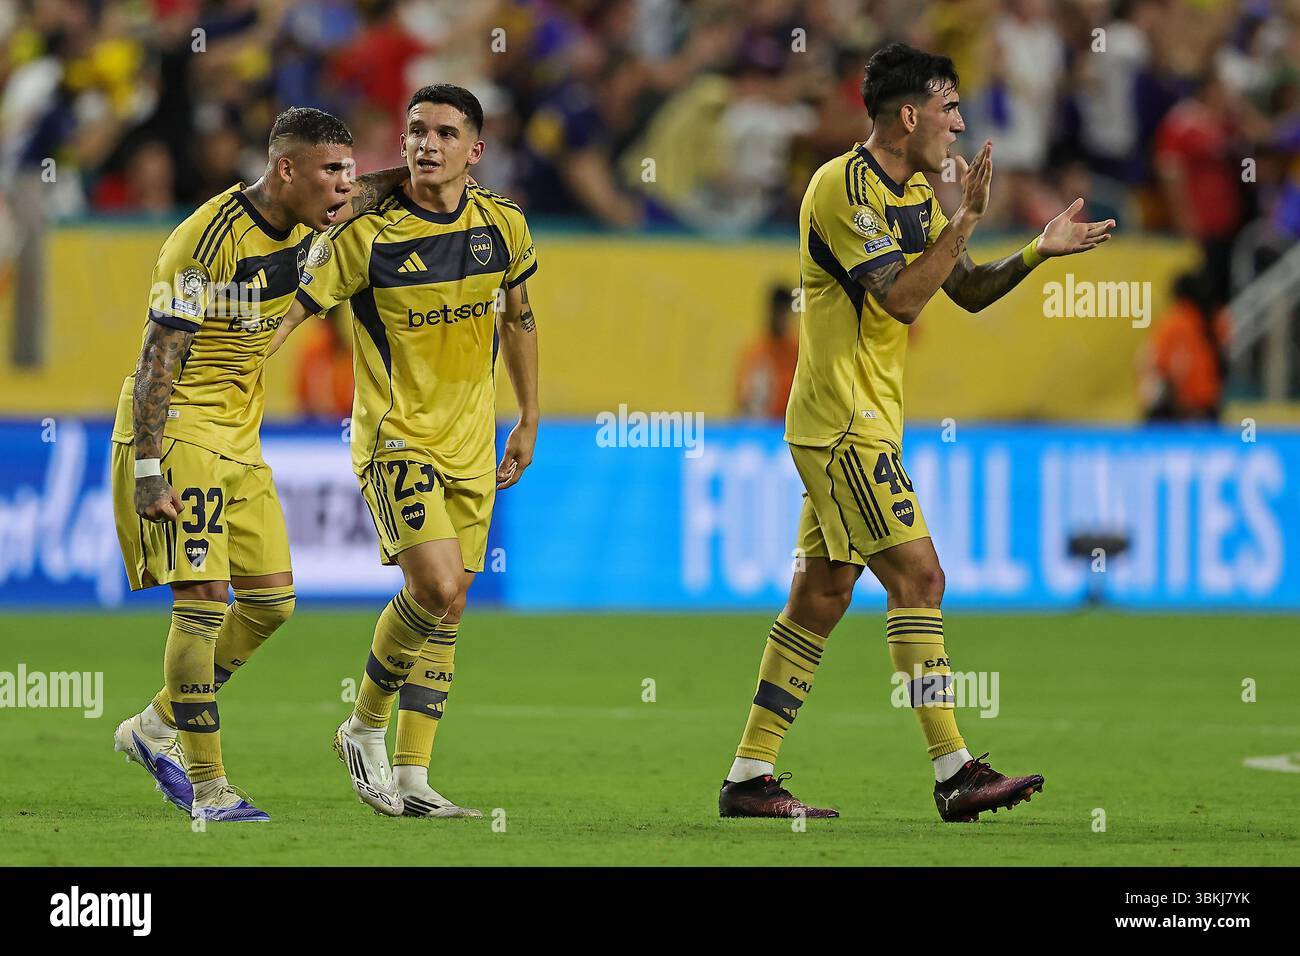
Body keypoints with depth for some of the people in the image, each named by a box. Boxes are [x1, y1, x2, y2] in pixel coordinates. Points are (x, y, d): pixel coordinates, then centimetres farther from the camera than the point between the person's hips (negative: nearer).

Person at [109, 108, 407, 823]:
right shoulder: (208, 240, -21)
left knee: (271, 601, 7)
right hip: (176, 435, -9)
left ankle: (154, 728, 23)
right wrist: (147, 470, -24)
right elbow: (157, 360, -21)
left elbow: (373, 192, 25)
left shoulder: (301, 224, 3)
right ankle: (208, 790, -10)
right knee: (206, 598, -15)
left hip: (239, 441, 9)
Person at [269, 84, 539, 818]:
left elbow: (519, 317, 17)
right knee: (437, 588, -20)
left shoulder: (504, 226, 1)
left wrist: (530, 421, 19)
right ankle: (365, 727, 2)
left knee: (446, 610, 5)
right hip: (395, 437, -5)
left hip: (471, 447, 5)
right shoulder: (367, 233, -14)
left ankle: (410, 777, 11)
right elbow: (289, 310, -11)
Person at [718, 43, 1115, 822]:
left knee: (822, 597, 9)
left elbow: (968, 290, 18)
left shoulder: (915, 192, 14)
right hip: (844, 420, -10)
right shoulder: (844, 186, -16)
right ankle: (955, 773, -15)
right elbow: (900, 298, -22)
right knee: (918, 577, -13)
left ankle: (750, 778, 11)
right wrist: (967, 218, -21)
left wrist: (1038, 252, 3)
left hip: (861, 425, 10)